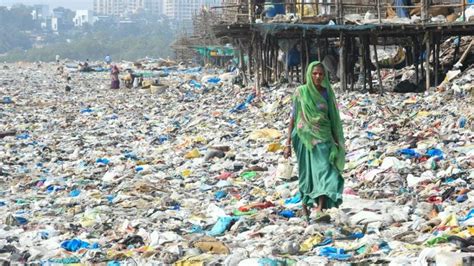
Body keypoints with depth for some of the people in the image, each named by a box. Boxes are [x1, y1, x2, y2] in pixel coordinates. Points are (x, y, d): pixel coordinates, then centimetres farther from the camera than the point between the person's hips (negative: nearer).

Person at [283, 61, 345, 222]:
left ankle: (320, 209, -21)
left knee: (324, 171, -14)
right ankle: (305, 207, 22)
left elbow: (333, 119, 10)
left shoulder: (327, 93, 5)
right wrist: (288, 143, -4)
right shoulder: (301, 92, -2)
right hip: (305, 137, -1)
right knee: (307, 174, 6)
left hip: (323, 138, 1)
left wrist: (337, 142, 8)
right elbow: (293, 117, 0)